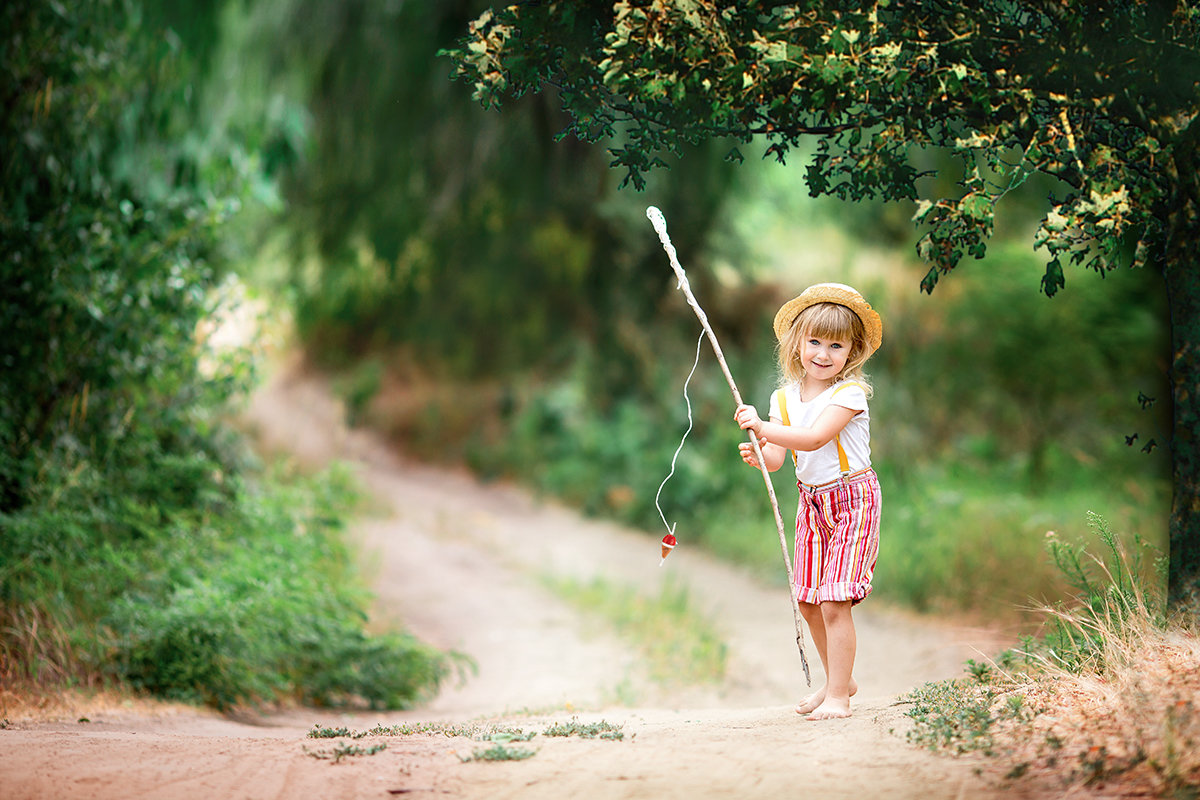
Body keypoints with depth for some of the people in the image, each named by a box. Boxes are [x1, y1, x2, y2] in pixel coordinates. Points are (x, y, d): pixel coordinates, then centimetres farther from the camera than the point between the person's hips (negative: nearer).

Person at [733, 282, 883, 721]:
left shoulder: (849, 393, -15)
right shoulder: (785, 398, 4)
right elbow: (776, 458, -2)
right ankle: (838, 679, 31)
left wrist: (763, 427, -31)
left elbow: (814, 438, -27)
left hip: (852, 499, -7)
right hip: (812, 503, 7)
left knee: (834, 601, -13)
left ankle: (837, 696, -6)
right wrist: (757, 454, -23)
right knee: (808, 601, 12)